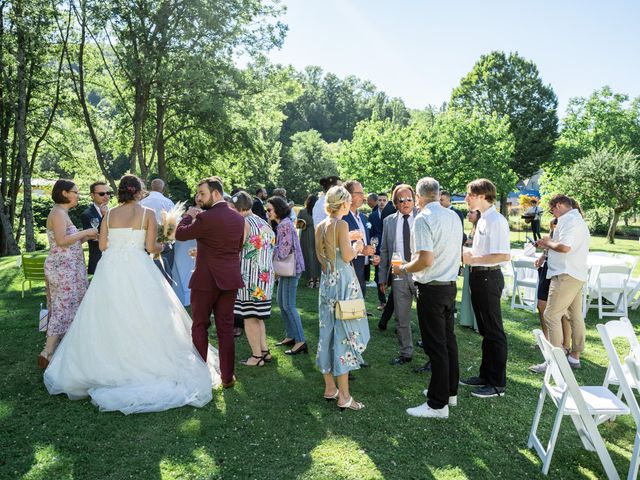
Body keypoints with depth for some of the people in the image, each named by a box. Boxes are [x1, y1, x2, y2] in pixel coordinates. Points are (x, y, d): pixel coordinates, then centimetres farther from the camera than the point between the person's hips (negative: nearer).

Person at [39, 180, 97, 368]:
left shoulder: (62, 213, 16)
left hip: (65, 269, 10)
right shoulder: (58, 213, -13)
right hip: (62, 269, -10)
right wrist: (85, 232, -17)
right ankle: (47, 354, -2)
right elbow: (61, 241, -26)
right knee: (64, 308, -7)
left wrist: (86, 237, 7)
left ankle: (54, 349, 21)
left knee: (63, 308, 13)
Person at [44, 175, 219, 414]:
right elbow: (151, 247, -7)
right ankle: (146, 364, 7)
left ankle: (106, 365, 23)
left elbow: (102, 246, 5)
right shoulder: (148, 213, -3)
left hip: (110, 269, 3)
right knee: (141, 319, 4)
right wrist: (161, 246, 15)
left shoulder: (109, 214, 5)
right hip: (137, 270, -3)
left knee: (109, 320, 12)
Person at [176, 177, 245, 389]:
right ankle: (227, 377, 15)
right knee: (226, 328, 10)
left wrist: (189, 215, 9)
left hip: (206, 280, -5)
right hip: (230, 280, 5)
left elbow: (180, 234, -7)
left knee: (200, 327, 10)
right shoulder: (238, 218, 4)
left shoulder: (205, 218, -16)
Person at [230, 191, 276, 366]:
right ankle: (265, 351, 21)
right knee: (257, 316, 18)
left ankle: (257, 356, 6)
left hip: (249, 277, -8)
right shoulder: (265, 224, 13)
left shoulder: (244, 223, -11)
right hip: (265, 277, 8)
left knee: (249, 317, 1)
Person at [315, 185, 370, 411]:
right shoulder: (341, 225, -14)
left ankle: (330, 388, 24)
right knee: (344, 334, -3)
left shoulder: (320, 226, 9)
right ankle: (343, 396, 3)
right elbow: (347, 256, -18)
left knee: (328, 332, 14)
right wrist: (356, 248, 2)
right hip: (342, 282, -8)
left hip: (326, 281, 8)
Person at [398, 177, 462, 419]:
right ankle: (450, 391, 32)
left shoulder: (423, 219, -17)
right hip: (451, 284, 8)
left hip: (431, 288, -8)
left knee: (436, 346, -1)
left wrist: (404, 269, -7)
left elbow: (425, 260, -24)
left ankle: (438, 404, 8)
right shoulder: (454, 217, 8)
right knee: (448, 340, 18)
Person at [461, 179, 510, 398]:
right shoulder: (483, 219, 13)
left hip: (488, 277, -10)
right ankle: (486, 375, 31)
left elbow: (504, 255, -23)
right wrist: (470, 254, 5)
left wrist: (474, 259, -18)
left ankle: (498, 383, 12)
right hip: (479, 276, 10)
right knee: (485, 330, 18)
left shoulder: (496, 220, -16)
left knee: (493, 331, 0)